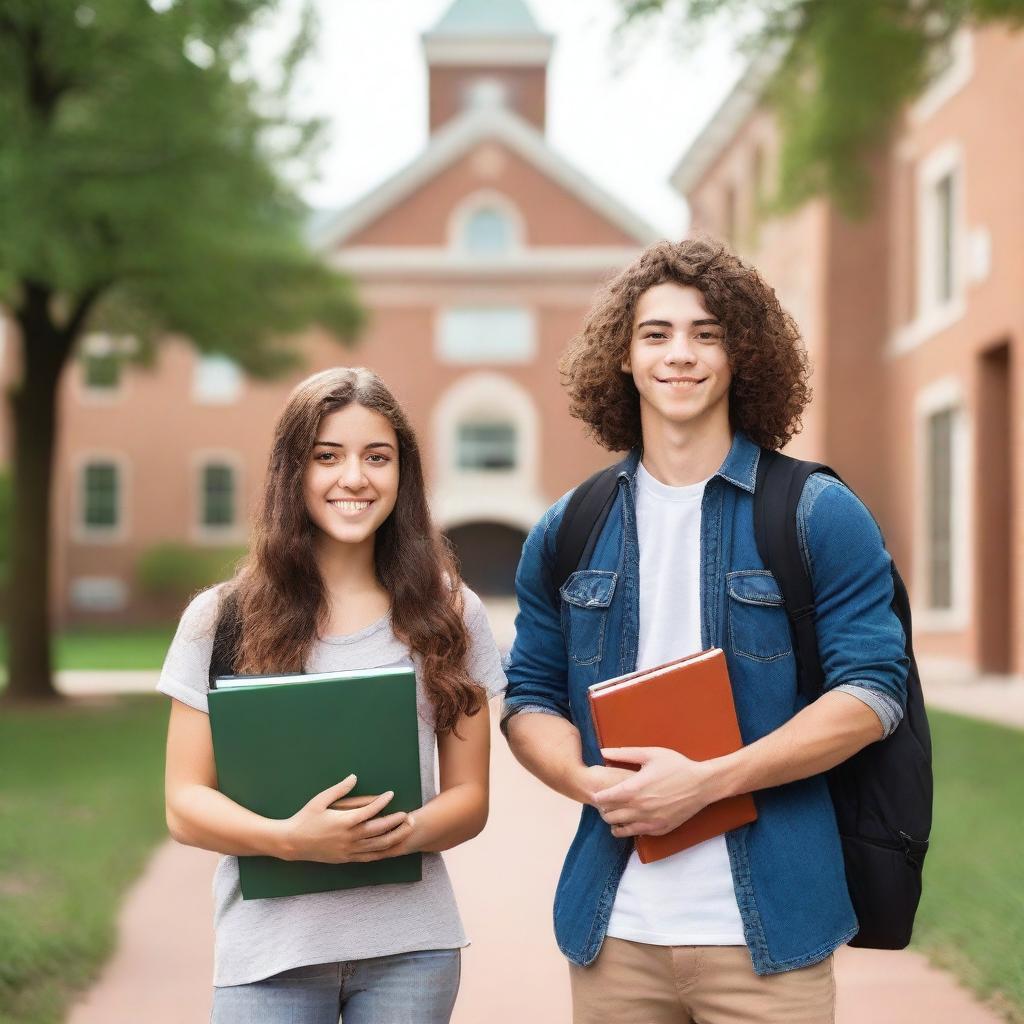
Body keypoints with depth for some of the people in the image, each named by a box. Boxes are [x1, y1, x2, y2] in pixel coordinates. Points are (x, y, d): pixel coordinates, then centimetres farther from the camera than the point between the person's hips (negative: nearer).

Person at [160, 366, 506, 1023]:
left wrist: (409, 831, -15)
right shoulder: (221, 620, 1)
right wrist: (290, 838, -19)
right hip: (269, 948, -1)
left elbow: (470, 796, 7)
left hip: (410, 945, 1)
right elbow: (186, 804, 0)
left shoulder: (451, 616, 5)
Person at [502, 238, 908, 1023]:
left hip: (765, 926, -3)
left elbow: (873, 691, -8)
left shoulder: (819, 516, -2)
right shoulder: (568, 531, 8)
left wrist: (707, 780, -17)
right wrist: (590, 779, -11)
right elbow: (529, 697, 11)